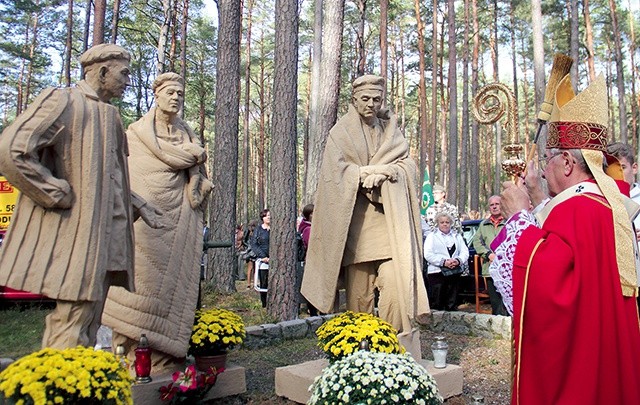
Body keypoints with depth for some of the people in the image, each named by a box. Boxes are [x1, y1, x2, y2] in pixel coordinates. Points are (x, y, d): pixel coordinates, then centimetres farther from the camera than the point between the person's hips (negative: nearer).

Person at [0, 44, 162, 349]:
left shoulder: (109, 115, 19)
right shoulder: (62, 101, -6)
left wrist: (139, 206, 17)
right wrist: (62, 196, -15)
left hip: (105, 238, 8)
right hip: (74, 235, -8)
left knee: (87, 326, 12)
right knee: (74, 323, -7)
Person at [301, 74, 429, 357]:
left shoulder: (391, 131, 18)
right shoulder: (340, 133, 10)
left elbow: (408, 165, 7)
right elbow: (337, 172, -4)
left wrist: (383, 171, -12)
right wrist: (374, 172, -11)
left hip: (389, 218, 2)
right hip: (355, 220, -2)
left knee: (396, 282, -11)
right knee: (358, 289, -2)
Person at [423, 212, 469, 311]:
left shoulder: (457, 236, 20)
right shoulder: (432, 236, 8)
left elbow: (465, 252, 10)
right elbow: (428, 254, -5)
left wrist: (458, 260, -12)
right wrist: (443, 262, -17)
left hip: (455, 272, 4)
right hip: (437, 272, -4)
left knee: (452, 303, 8)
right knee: (437, 304, -6)